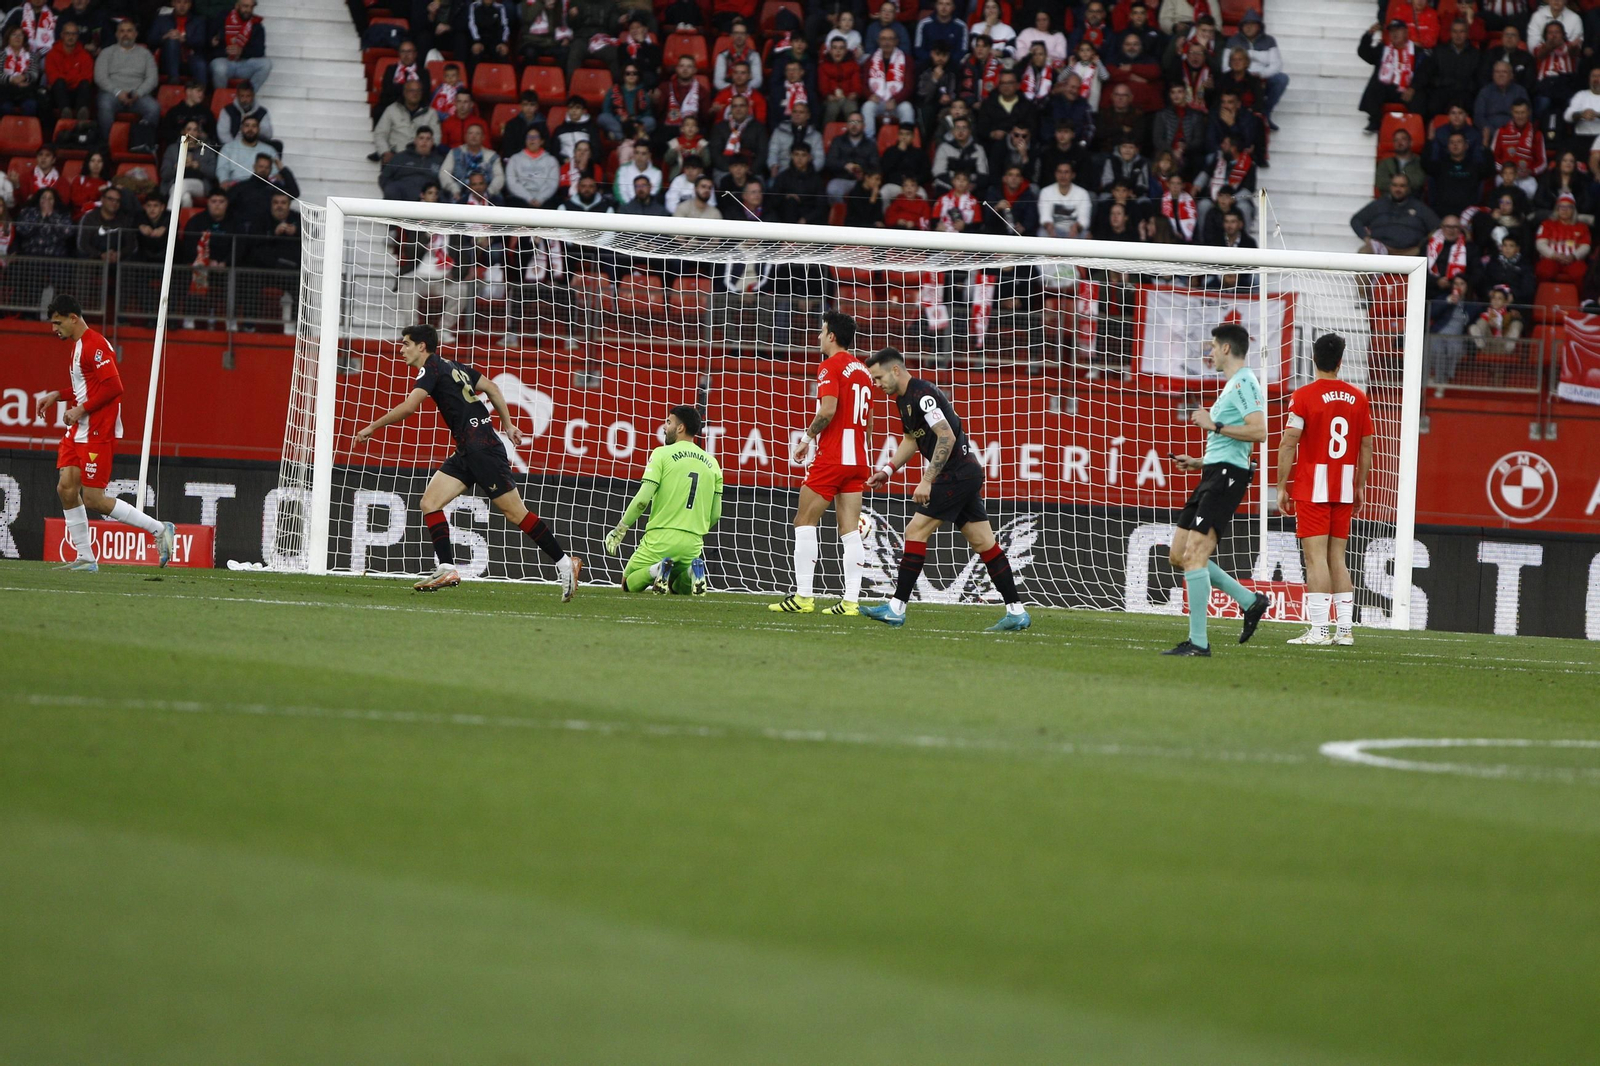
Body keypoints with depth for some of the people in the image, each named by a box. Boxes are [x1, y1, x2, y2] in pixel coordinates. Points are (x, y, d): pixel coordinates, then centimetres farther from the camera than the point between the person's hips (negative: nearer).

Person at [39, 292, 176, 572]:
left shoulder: (94, 345, -16)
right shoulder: (78, 345, 16)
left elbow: (113, 386, -23)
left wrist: (81, 410, -19)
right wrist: (57, 396, 16)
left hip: (98, 433, -10)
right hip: (78, 432, 10)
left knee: (93, 500, -9)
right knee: (66, 488, 1)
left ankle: (159, 529, 0)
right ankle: (85, 558, 6)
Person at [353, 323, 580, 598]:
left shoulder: (432, 368, -9)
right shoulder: (452, 366, 17)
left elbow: (408, 407, -21)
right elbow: (491, 387, 22)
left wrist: (372, 427, -12)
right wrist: (507, 424, 26)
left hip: (483, 449, -10)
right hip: (467, 452, 10)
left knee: (516, 513, -6)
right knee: (430, 502, 1)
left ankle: (564, 563, 1)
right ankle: (446, 569, -3)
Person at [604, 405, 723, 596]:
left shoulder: (663, 453, -3)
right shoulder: (712, 464, 11)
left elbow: (643, 499, -11)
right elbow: (715, 515, 12)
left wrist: (619, 530, -2)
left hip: (661, 537, -4)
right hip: (693, 542, 4)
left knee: (629, 585, 13)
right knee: (679, 588, 25)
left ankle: (655, 570, -20)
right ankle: (692, 571, -11)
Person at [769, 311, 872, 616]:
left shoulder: (830, 367, -7)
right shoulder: (862, 371, 16)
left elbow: (828, 410, -19)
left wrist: (806, 438, -6)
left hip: (831, 457, -7)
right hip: (858, 459, 7)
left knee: (805, 521, 1)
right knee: (850, 530, 3)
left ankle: (803, 596, -5)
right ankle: (851, 599, -5)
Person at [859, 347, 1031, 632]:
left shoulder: (922, 394, -17)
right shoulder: (903, 398, 14)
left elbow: (947, 437, -24)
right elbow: (911, 439, 29)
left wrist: (927, 480, -25)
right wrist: (889, 469, 16)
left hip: (957, 474, -10)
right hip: (966, 473, 10)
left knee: (916, 531, -10)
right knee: (984, 543, 8)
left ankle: (896, 608, -9)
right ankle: (1016, 611, 8)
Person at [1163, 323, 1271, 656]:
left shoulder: (1245, 382, -9)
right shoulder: (1233, 385, 23)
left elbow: (1258, 431, -22)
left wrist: (1214, 426, -16)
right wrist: (1199, 462, 21)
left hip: (1227, 475, -11)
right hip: (1214, 473, 11)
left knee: (1194, 555, -15)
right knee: (1179, 554, 10)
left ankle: (1198, 642, -16)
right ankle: (1249, 601, 14)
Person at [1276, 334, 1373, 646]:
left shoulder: (1304, 396, -8)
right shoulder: (1358, 398, 6)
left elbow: (1288, 444, -10)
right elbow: (1366, 447, 11)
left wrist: (1282, 487, -4)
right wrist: (1360, 487, 19)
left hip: (1312, 488, -4)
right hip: (1345, 489, 4)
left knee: (1316, 557, -7)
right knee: (1337, 558, 11)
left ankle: (1317, 631, -12)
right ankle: (1345, 629, 7)